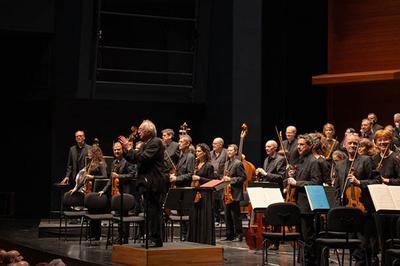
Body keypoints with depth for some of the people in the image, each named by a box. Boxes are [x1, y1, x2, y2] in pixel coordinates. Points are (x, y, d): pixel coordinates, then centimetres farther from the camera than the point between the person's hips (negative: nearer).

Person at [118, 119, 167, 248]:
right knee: (150, 212, 12)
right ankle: (151, 238, 17)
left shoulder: (156, 142, -12)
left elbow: (144, 157, -23)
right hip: (147, 184, 10)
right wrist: (125, 149, 5)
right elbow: (134, 160, 16)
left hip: (154, 184, -10)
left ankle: (156, 240, -4)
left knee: (154, 212, -7)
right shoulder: (145, 144, 17)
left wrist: (129, 148, -16)